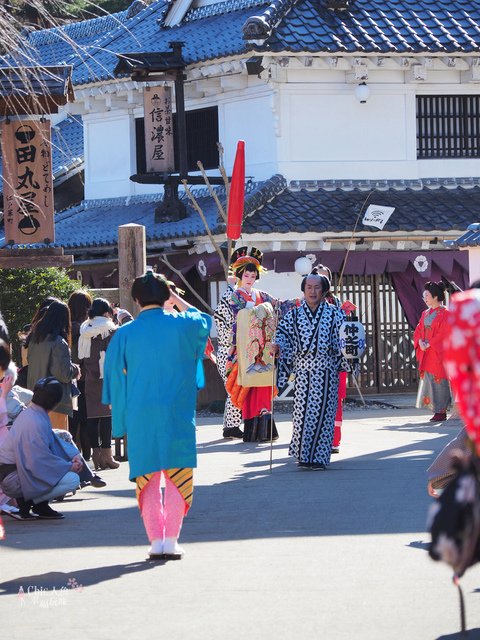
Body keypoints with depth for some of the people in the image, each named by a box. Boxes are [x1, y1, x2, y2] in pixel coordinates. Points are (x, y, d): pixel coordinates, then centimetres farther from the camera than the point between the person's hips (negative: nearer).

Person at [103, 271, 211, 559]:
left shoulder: (125, 334, -1)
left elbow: (114, 376, 4)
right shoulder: (181, 324, -2)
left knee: (148, 478, 7)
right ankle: (171, 540, -2)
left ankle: (156, 540, 3)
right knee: (178, 476, 5)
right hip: (177, 416, -1)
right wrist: (177, 299, 26)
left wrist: (121, 412, 14)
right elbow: (203, 319, 22)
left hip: (140, 416, 1)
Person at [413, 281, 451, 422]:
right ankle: (436, 410, 9)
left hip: (438, 352, -7)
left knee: (439, 380, -8)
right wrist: (420, 342, -7)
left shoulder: (444, 313, -6)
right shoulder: (425, 313, 16)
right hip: (426, 353, 7)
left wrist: (429, 344, -17)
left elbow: (444, 333, -14)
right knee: (428, 381, 5)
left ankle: (441, 412, -5)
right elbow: (418, 330, 13)